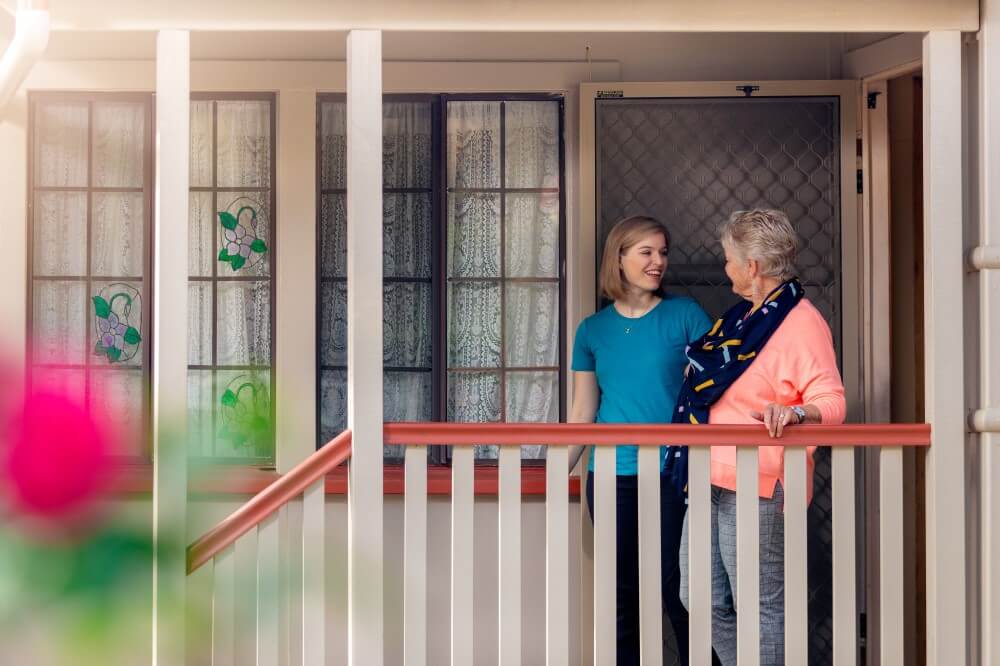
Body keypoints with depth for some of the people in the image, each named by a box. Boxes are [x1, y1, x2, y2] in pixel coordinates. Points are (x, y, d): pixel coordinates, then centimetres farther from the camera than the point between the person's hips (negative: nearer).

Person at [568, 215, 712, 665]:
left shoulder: (684, 315, 1)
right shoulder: (593, 330, 8)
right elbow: (582, 413, 10)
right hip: (611, 476, 3)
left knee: (676, 590, 0)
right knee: (622, 593, 8)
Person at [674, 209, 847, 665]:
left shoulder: (801, 323, -13)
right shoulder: (742, 316, 17)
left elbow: (831, 401, -21)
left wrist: (796, 412, -39)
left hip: (756, 487, -10)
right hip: (712, 479, 10)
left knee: (761, 608, -5)